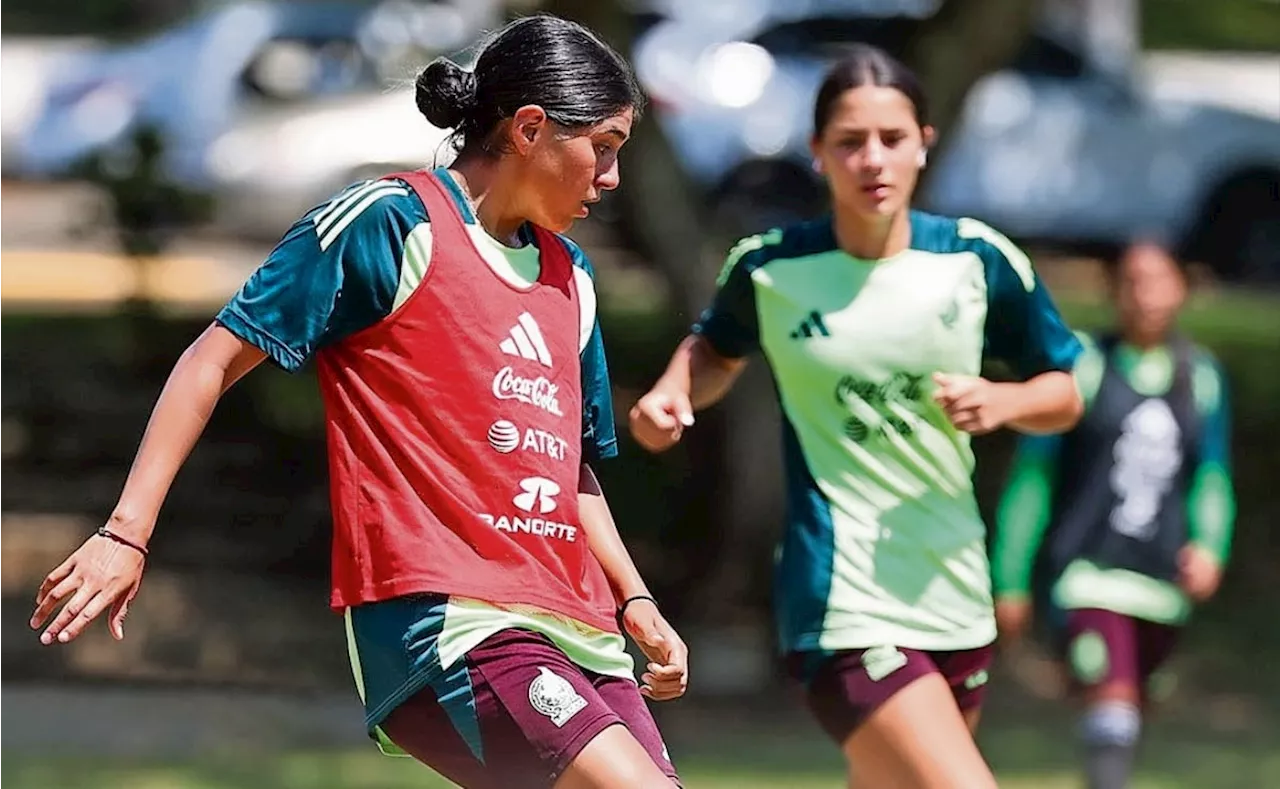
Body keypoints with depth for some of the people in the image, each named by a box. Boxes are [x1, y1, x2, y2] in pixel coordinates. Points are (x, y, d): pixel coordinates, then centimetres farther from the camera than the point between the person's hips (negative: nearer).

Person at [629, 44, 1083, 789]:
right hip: (845, 607, -5)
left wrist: (1001, 402, -10)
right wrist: (672, 394, -3)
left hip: (956, 597, 5)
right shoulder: (770, 268, -5)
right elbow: (717, 350, 17)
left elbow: (1063, 393, 10)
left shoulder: (979, 259, 0)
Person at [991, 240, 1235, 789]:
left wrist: (1209, 546, -5)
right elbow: (1032, 476, 1)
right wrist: (1010, 580, 0)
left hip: (1162, 580, 5)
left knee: (1125, 721, 13)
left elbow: (1212, 478, 16)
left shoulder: (1202, 378, 10)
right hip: (1084, 573, -5)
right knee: (1112, 703, -22)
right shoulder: (1083, 365, -2)